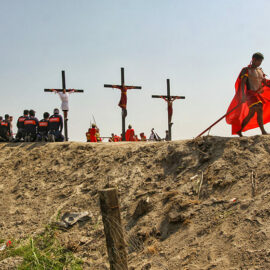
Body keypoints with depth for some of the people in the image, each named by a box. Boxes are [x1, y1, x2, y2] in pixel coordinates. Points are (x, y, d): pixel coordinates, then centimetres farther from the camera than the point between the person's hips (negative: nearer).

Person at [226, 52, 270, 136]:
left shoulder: (260, 70, 19)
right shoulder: (246, 70, -3)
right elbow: (242, 83, -13)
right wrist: (243, 95, -26)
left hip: (258, 95, 8)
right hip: (250, 94, -8)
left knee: (251, 114, 2)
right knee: (259, 110, -22)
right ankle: (263, 131, -20)